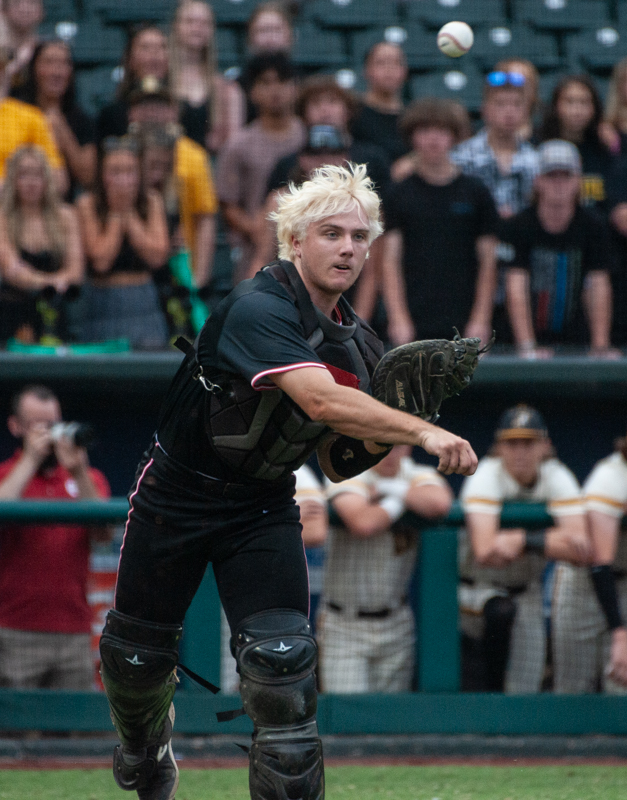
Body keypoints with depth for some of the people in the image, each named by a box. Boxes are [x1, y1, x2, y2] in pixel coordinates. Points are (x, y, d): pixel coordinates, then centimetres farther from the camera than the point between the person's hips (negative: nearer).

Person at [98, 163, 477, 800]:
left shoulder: (357, 344, 0)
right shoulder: (259, 309, -25)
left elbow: (337, 465, 7)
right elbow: (321, 400, -40)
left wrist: (377, 442, -13)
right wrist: (421, 431, -45)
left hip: (264, 509, 4)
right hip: (178, 494, -4)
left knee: (282, 662, -15)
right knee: (138, 652, 12)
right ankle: (144, 742, 46)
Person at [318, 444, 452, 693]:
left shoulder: (418, 476, 1)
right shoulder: (347, 478, -10)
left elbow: (440, 504, -24)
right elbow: (363, 524, -31)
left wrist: (391, 488, -15)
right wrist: (404, 499, -15)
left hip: (395, 625, 4)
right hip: (343, 625, -4)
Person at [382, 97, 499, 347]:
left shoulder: (475, 192, 8)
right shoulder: (399, 195, 8)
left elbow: (488, 262, 8)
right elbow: (390, 261, 4)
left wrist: (481, 320, -1)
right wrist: (398, 319, -7)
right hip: (413, 326, 0)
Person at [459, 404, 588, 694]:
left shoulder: (557, 479, -14)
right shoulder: (485, 477, -23)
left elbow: (580, 552, -28)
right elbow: (485, 553, -39)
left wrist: (523, 541, -35)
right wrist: (554, 541, -33)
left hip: (526, 590, 3)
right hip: (479, 586, -3)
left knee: (525, 690, -3)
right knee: (503, 612, -36)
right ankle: (493, 693, -23)